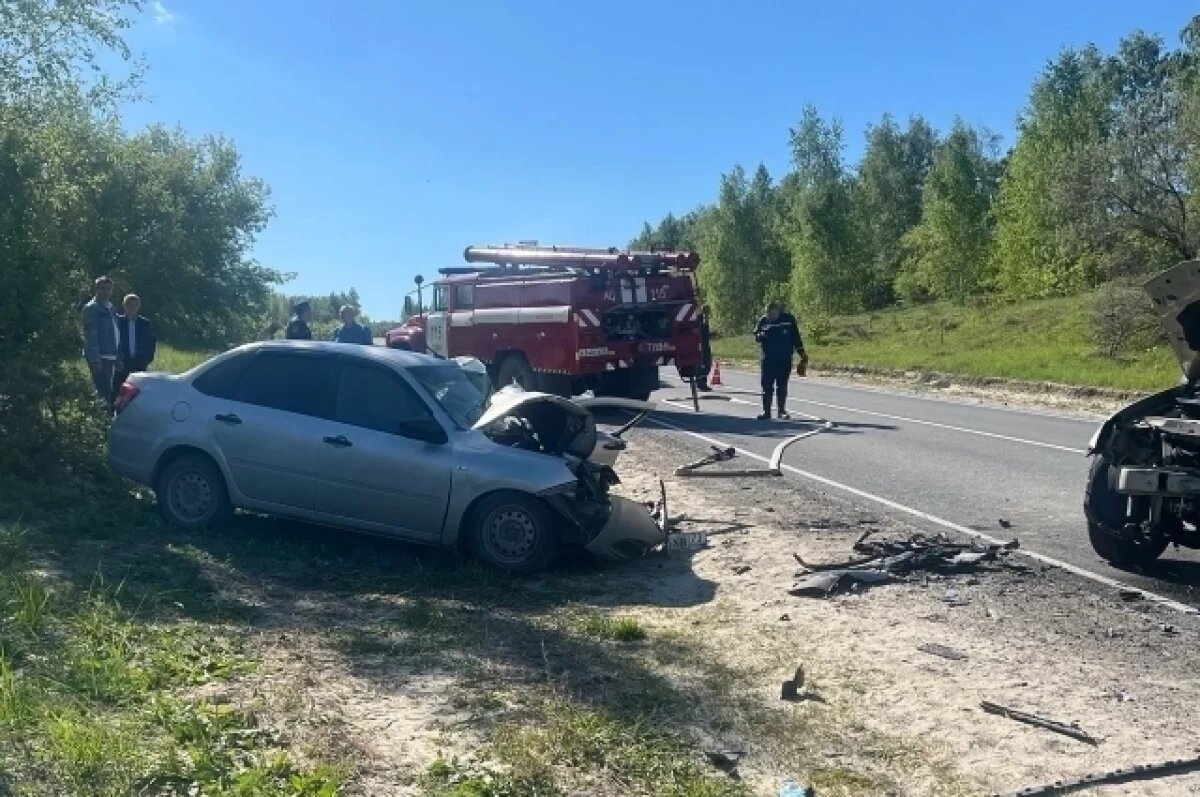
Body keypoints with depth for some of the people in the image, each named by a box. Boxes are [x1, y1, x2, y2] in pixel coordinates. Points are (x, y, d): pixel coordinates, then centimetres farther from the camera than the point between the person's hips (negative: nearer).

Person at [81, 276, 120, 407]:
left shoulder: (110, 308, 18)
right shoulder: (91, 308, -6)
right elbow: (90, 335, -12)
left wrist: (119, 357, 17)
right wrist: (94, 359, -19)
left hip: (110, 357, 8)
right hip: (99, 358, -8)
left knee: (106, 391, 12)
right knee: (104, 392, -11)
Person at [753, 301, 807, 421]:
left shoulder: (789, 319, -4)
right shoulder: (763, 321, -2)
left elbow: (796, 337, 4)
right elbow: (756, 334, 5)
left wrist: (801, 353, 4)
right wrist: (760, 336, -19)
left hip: (785, 358, 0)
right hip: (768, 358, 0)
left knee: (782, 386, 7)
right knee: (767, 385, -1)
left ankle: (782, 410, 16)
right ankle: (766, 411, 5)